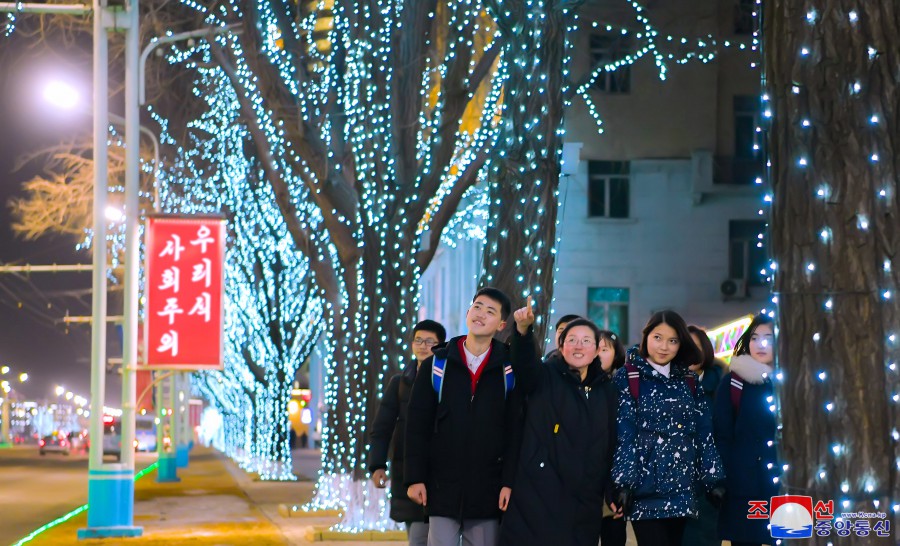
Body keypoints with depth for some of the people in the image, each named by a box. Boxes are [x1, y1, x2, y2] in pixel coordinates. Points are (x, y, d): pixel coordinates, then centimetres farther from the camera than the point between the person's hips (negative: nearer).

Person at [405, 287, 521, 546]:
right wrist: (415, 478, -2)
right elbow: (417, 425, 4)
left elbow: (515, 430, 0)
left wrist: (509, 482, -7)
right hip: (442, 487, 0)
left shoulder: (509, 370, 2)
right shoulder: (436, 365, 4)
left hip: (488, 492, 0)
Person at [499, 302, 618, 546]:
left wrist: (613, 492, 9)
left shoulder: (605, 389, 12)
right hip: (538, 496, -4)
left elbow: (611, 444, 14)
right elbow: (524, 361, -21)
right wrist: (523, 329, -41)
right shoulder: (546, 377, 1)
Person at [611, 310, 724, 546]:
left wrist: (713, 479, 4)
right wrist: (623, 482, -13)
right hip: (647, 485, -4)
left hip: (682, 486, 4)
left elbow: (704, 432, 11)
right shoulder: (627, 377, 1)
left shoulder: (688, 380, 14)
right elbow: (623, 433, -6)